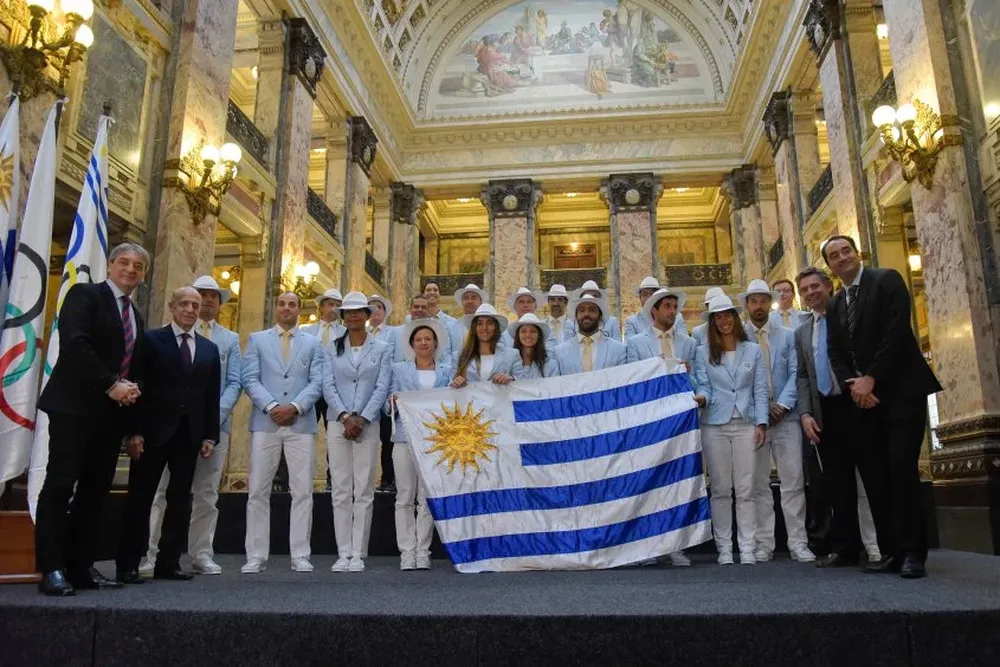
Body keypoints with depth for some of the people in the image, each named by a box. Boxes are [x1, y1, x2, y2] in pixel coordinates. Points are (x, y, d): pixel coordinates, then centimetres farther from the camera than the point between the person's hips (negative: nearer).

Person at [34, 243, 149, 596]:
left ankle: (81, 567, 10)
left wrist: (131, 390, 4)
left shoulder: (135, 316, 20)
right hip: (75, 407, -7)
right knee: (60, 485, -6)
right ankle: (52, 569, -2)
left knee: (95, 490, 6)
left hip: (113, 413, 7)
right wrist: (111, 385, -17)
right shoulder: (84, 294, 0)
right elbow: (75, 343, -15)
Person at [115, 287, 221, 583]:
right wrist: (135, 431, -12)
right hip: (154, 431, -4)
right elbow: (138, 387, -5)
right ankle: (128, 565, 10)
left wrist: (210, 436, 4)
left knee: (180, 500, 6)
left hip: (190, 434, 4)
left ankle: (168, 562, 13)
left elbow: (212, 395, 10)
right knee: (140, 497, 2)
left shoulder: (209, 348, 13)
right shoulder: (151, 340, 1)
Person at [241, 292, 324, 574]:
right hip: (265, 423, 0)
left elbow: (317, 382, 3)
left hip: (301, 424, 0)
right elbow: (250, 379, 2)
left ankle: (300, 556, 6)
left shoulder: (313, 343, 13)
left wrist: (295, 407, -12)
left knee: (302, 492, 0)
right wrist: (271, 407, -12)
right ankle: (256, 556, 8)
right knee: (258, 491, 1)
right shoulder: (257, 339, 12)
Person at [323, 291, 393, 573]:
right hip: (337, 424, 1)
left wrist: (361, 419, -11)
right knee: (341, 491, 2)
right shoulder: (333, 349, 12)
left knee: (364, 491, -2)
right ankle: (343, 553, 7)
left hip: (368, 425, -1)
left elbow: (382, 388, -1)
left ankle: (358, 554, 4)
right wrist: (345, 417, -10)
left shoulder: (381, 350, 8)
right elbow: (328, 386, 3)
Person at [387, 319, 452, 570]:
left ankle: (423, 552, 6)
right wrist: (392, 402, -13)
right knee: (405, 497, -1)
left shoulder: (447, 371, 15)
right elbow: (389, 407, 10)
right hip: (405, 437, 0)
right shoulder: (399, 370, 14)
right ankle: (407, 552, 6)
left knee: (427, 498, -1)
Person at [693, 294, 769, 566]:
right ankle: (724, 548, 10)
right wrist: (701, 398, -20)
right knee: (720, 489, 3)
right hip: (714, 426, 0)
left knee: (745, 489, 0)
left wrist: (761, 423, -3)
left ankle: (747, 548, 5)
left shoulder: (753, 350, 10)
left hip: (746, 425, 0)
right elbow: (704, 387, 3)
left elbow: (760, 390, 6)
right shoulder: (703, 352, 8)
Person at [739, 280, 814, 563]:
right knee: (758, 484, 3)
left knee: (794, 481, 0)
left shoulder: (787, 336, 11)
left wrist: (782, 405, -11)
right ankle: (764, 544, 9)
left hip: (786, 417, 1)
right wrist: (762, 407, -9)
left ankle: (798, 543, 7)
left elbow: (795, 373, 2)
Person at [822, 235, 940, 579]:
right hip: (863, 397, 6)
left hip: (900, 390, -6)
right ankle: (891, 550, 7)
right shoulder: (835, 305, 18)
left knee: (902, 470, -11)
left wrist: (871, 379, -14)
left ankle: (912, 552, -2)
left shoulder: (887, 280, 0)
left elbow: (897, 331, -11)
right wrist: (852, 386, -7)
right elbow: (835, 353, 12)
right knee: (874, 476, 1)